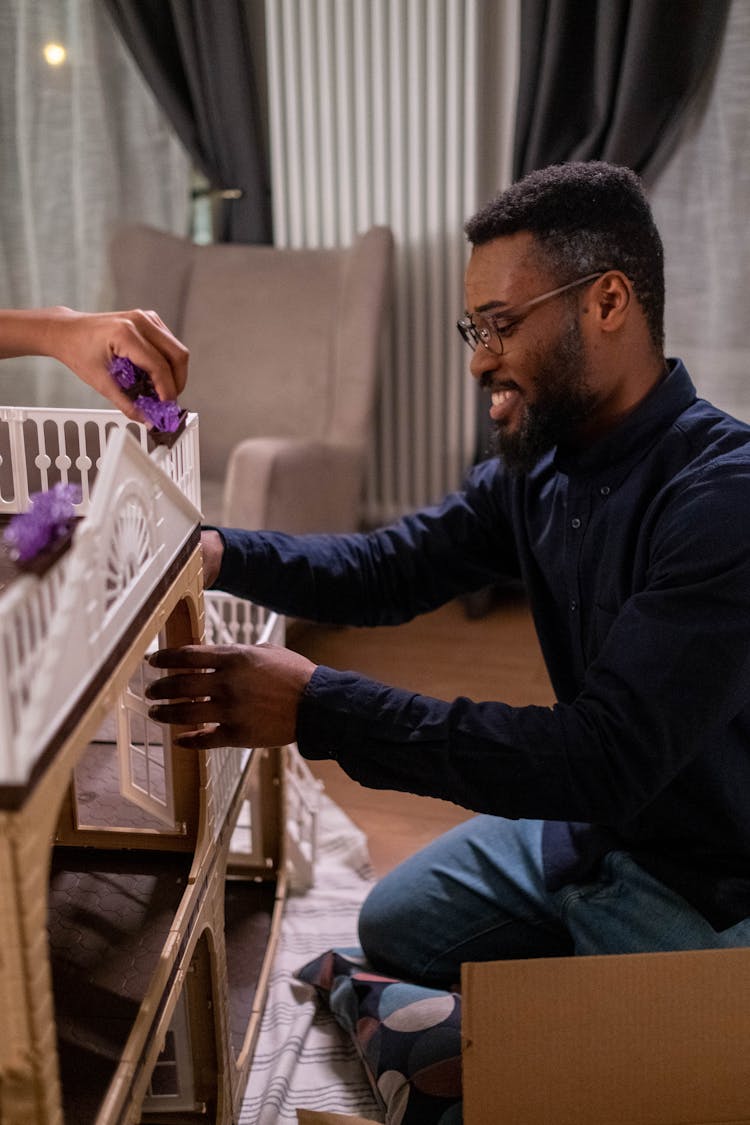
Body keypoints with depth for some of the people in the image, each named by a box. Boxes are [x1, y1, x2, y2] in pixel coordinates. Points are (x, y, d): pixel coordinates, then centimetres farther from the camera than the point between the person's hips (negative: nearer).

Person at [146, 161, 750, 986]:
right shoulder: (538, 462, -4)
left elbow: (608, 759, -35)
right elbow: (389, 570, 2)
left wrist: (317, 709, -36)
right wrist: (216, 551, -15)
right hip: (590, 821, 7)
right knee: (394, 925, 20)